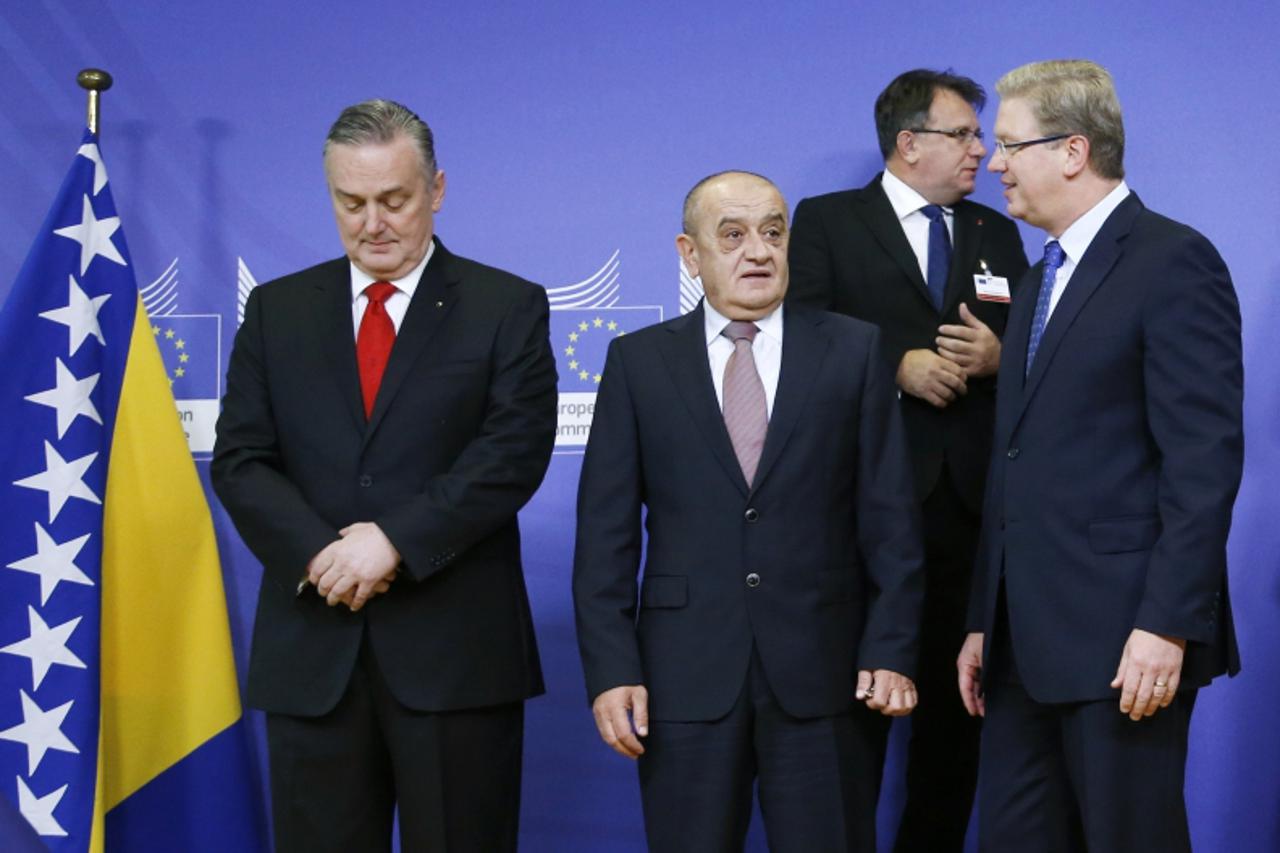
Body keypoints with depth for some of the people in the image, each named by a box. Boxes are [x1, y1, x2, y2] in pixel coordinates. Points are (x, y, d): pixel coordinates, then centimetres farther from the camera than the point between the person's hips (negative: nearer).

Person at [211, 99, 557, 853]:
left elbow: (515, 451, -8)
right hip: (312, 649, 3)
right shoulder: (277, 310, 12)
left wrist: (396, 541, -17)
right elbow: (240, 460, 5)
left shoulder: (508, 307, 3)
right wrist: (320, 553, -12)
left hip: (456, 648, -2)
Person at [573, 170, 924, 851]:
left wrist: (892, 649, -5)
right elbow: (606, 531, 2)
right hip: (686, 677, 0)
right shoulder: (638, 361, 5)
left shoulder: (853, 351, 5)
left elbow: (890, 518, 3)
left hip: (823, 675, 0)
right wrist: (611, 668, -5)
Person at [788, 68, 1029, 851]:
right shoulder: (825, 221, 2)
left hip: (971, 499, 4)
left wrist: (997, 357, -10)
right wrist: (898, 363, -18)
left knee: (957, 695, 9)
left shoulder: (997, 234, 15)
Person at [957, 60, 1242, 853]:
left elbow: (1206, 460, -15)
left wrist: (1167, 625, -20)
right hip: (1028, 639, 8)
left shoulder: (1173, 262, -8)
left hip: (1124, 637, -8)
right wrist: (984, 622, 16)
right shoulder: (1040, 282, 19)